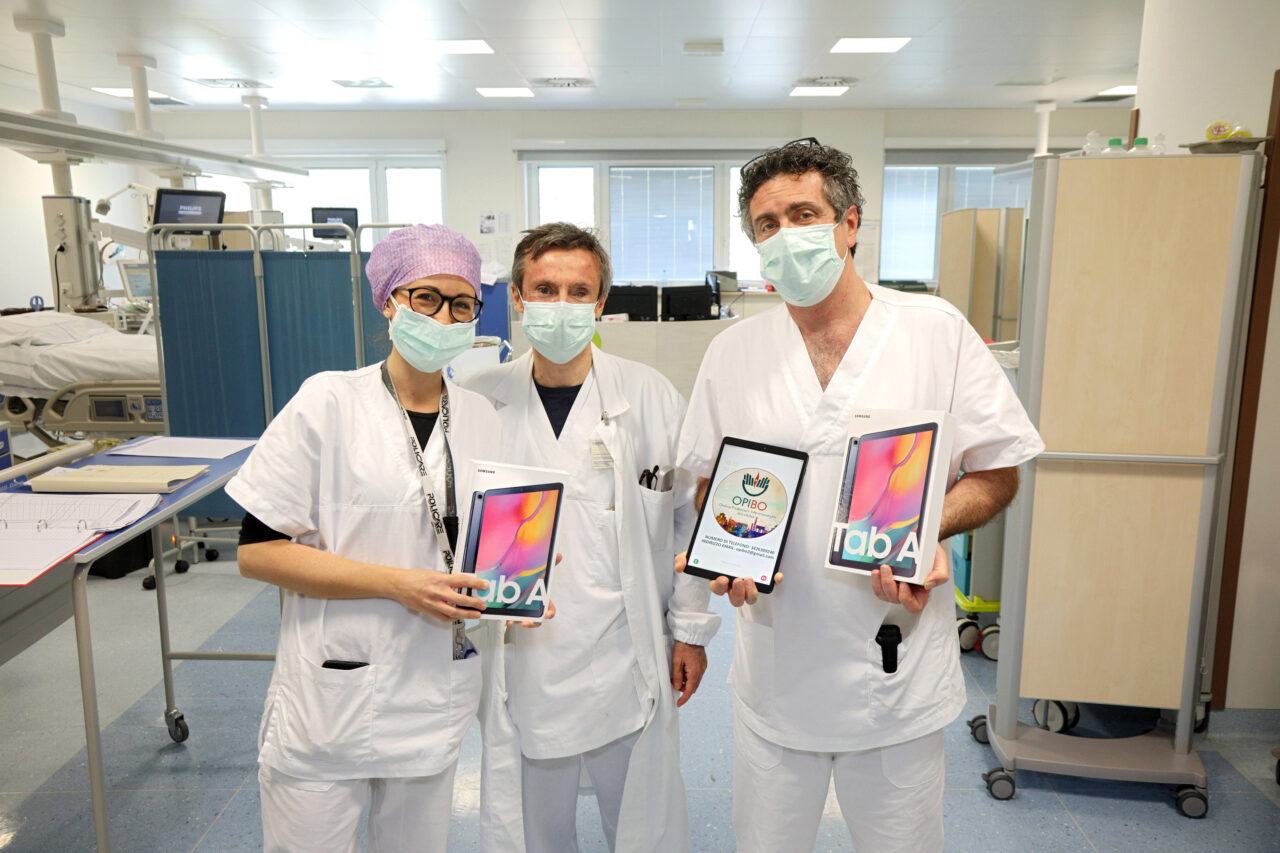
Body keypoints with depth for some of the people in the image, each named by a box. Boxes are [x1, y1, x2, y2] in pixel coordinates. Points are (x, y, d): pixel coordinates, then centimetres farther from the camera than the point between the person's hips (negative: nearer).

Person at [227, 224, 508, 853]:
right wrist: (396, 583, -20)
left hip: (435, 696, 4)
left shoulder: (480, 417, 4)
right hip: (329, 700, -4)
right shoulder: (328, 404, -11)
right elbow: (256, 551, -12)